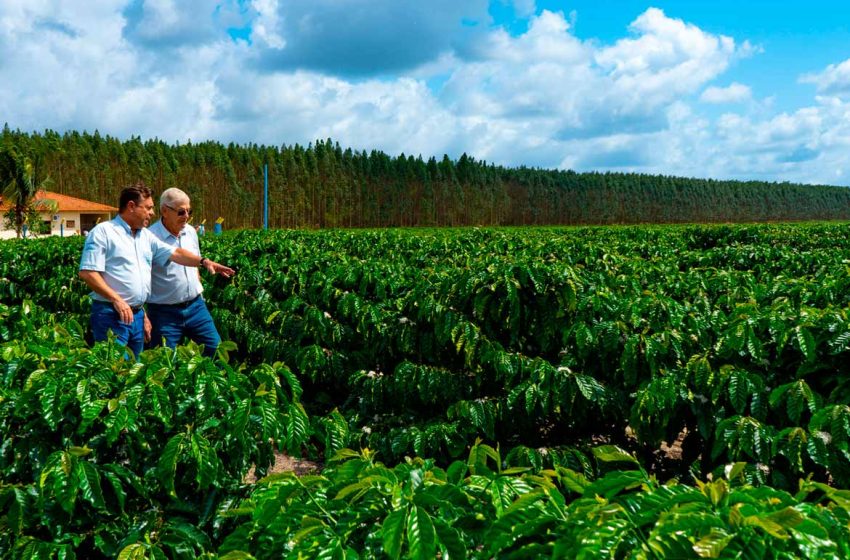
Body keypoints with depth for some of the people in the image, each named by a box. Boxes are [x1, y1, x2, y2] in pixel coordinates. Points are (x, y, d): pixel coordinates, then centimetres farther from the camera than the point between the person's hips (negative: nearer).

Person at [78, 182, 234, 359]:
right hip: (111, 314, -8)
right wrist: (116, 299, -21)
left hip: (138, 315, 8)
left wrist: (204, 261, -1)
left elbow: (175, 253, 13)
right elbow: (87, 272, -14)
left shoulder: (146, 236, 15)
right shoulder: (103, 232, -8)